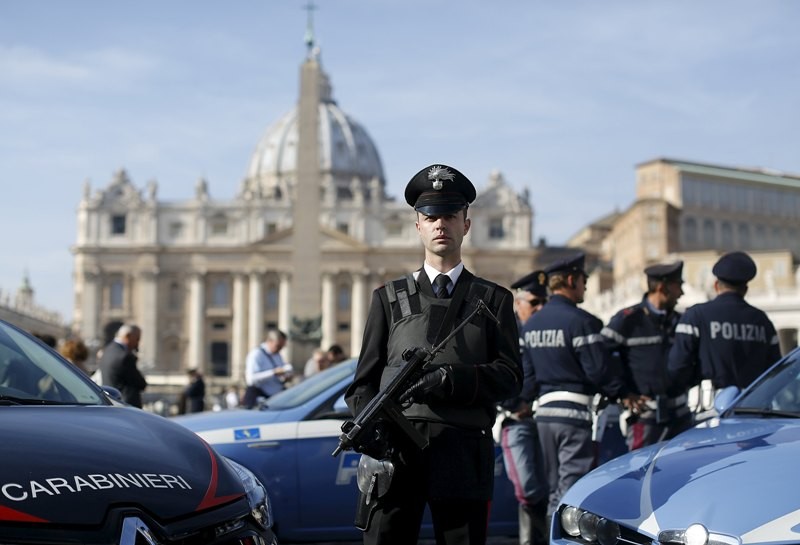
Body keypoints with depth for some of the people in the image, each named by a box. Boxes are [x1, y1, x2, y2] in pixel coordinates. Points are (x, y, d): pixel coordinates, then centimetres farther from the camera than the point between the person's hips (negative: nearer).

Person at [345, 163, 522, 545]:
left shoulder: (493, 299, 15)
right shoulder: (389, 298, 17)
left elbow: (510, 376, 3)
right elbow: (364, 381, 12)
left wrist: (449, 380, -14)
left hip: (463, 454, 0)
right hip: (395, 450, 0)